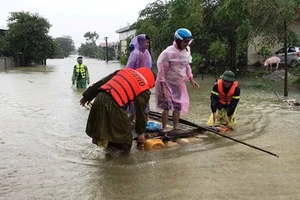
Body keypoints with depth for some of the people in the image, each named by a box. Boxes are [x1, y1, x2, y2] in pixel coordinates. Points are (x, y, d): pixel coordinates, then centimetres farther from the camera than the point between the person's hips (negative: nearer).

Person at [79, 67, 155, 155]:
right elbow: (140, 112, 11)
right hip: (113, 105, -6)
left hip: (100, 98, 6)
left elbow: (102, 82, 20)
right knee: (124, 131, 16)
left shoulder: (126, 71, 23)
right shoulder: (144, 91, 8)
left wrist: (87, 96, 24)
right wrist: (140, 133, 24)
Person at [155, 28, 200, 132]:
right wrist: (163, 88, -22)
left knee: (178, 106, 10)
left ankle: (176, 128, 21)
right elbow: (161, 71, -20)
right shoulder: (168, 52, -22)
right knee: (167, 106, -8)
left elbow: (187, 66, 15)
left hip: (179, 84, 7)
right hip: (168, 84, -7)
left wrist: (191, 80, 8)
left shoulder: (185, 52, 0)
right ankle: (164, 129, 4)